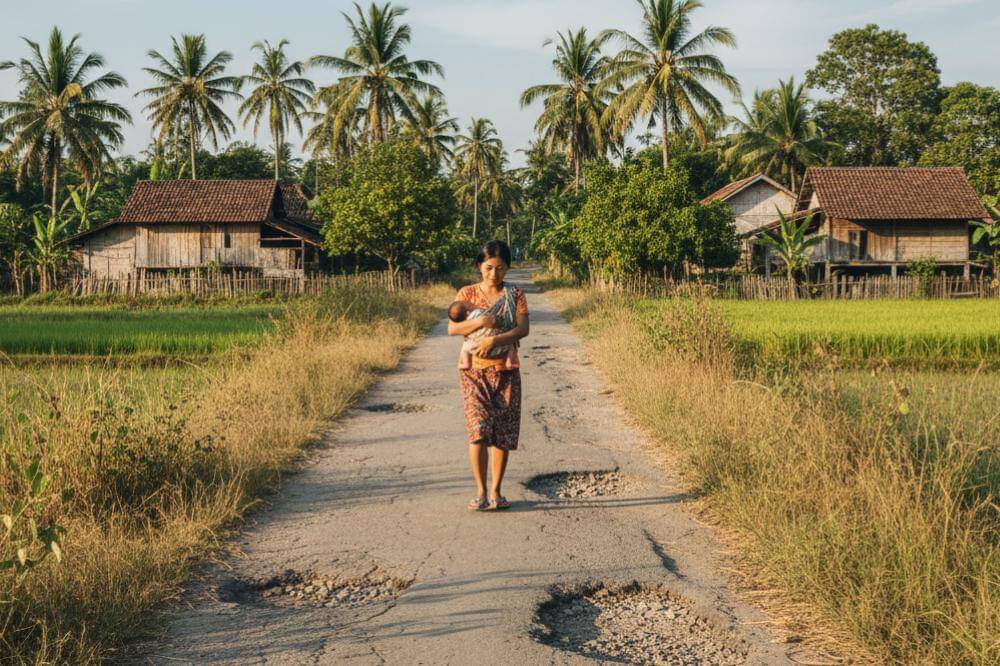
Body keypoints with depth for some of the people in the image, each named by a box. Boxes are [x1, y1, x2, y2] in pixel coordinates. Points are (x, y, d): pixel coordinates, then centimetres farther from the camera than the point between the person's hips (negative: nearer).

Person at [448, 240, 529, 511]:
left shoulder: (515, 294, 4)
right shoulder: (467, 293, 4)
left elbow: (523, 329, -9)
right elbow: (452, 328, -5)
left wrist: (493, 340, -22)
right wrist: (479, 322, -20)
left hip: (506, 372, 1)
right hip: (474, 370, -1)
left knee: (503, 434, 3)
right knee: (479, 430, -12)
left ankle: (496, 491, 13)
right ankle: (480, 491, -5)